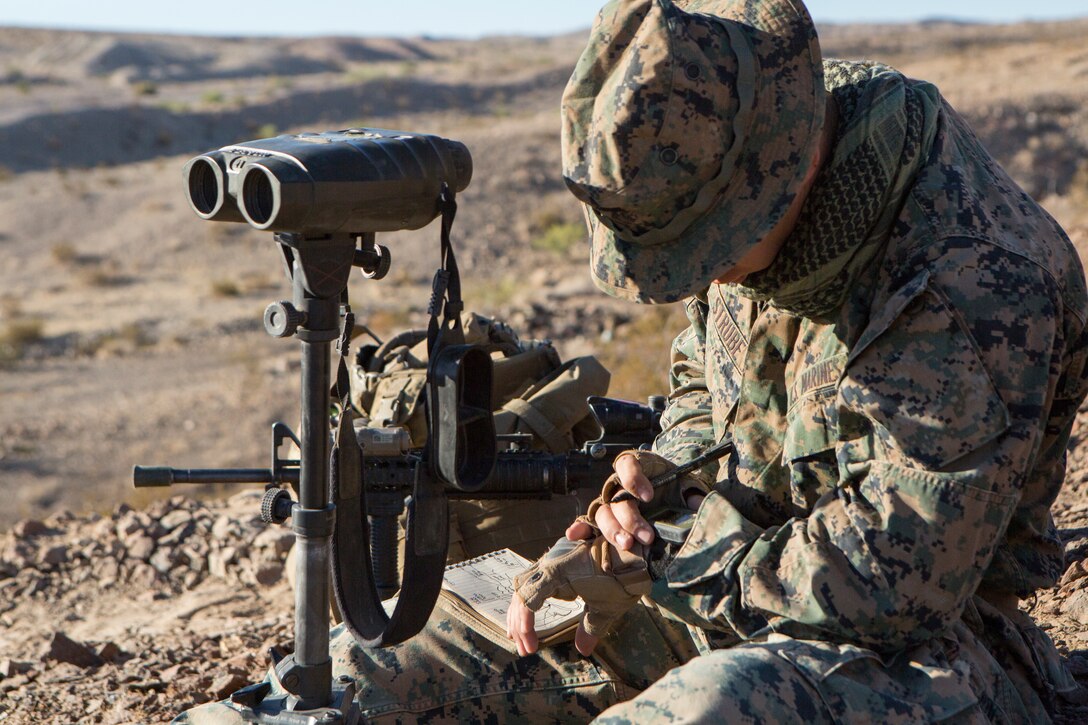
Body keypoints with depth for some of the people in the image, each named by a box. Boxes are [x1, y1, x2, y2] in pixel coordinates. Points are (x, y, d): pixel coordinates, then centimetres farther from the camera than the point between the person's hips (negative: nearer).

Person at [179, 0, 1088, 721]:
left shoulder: (979, 287, -27)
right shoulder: (748, 195, -2)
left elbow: (894, 584, -26)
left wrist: (652, 577, -19)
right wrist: (663, 473, -6)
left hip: (915, 635, -7)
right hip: (728, 561, 7)